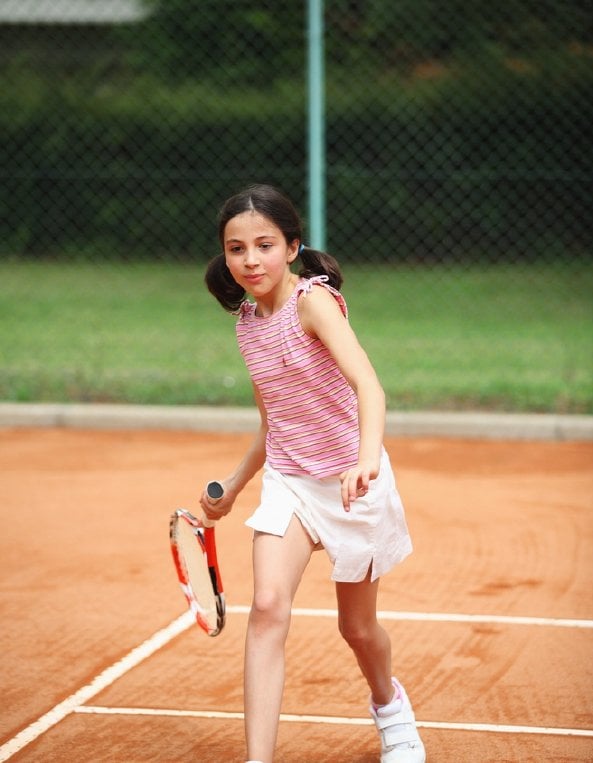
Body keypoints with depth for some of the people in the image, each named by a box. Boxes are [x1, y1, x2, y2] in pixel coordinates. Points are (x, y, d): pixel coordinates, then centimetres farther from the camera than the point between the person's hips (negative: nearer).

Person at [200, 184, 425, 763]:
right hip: (288, 480, 4)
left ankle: (388, 703, 47)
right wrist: (232, 487, 19)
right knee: (268, 607, -19)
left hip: (350, 482, -4)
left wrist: (367, 459, -51)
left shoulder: (313, 299, -19)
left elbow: (366, 382, -35)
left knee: (357, 626, 12)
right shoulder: (247, 322, 2)